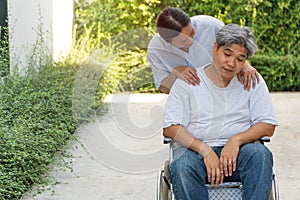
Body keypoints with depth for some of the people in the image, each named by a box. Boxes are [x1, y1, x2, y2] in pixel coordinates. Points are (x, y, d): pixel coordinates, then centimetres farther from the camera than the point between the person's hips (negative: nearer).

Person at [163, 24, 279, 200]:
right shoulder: (186, 82, 6)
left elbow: (268, 126, 5)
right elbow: (170, 129, -3)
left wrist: (237, 140, -14)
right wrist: (206, 151, -16)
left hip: (236, 152, 2)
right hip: (194, 150, -1)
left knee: (260, 153, -31)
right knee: (182, 166, -35)